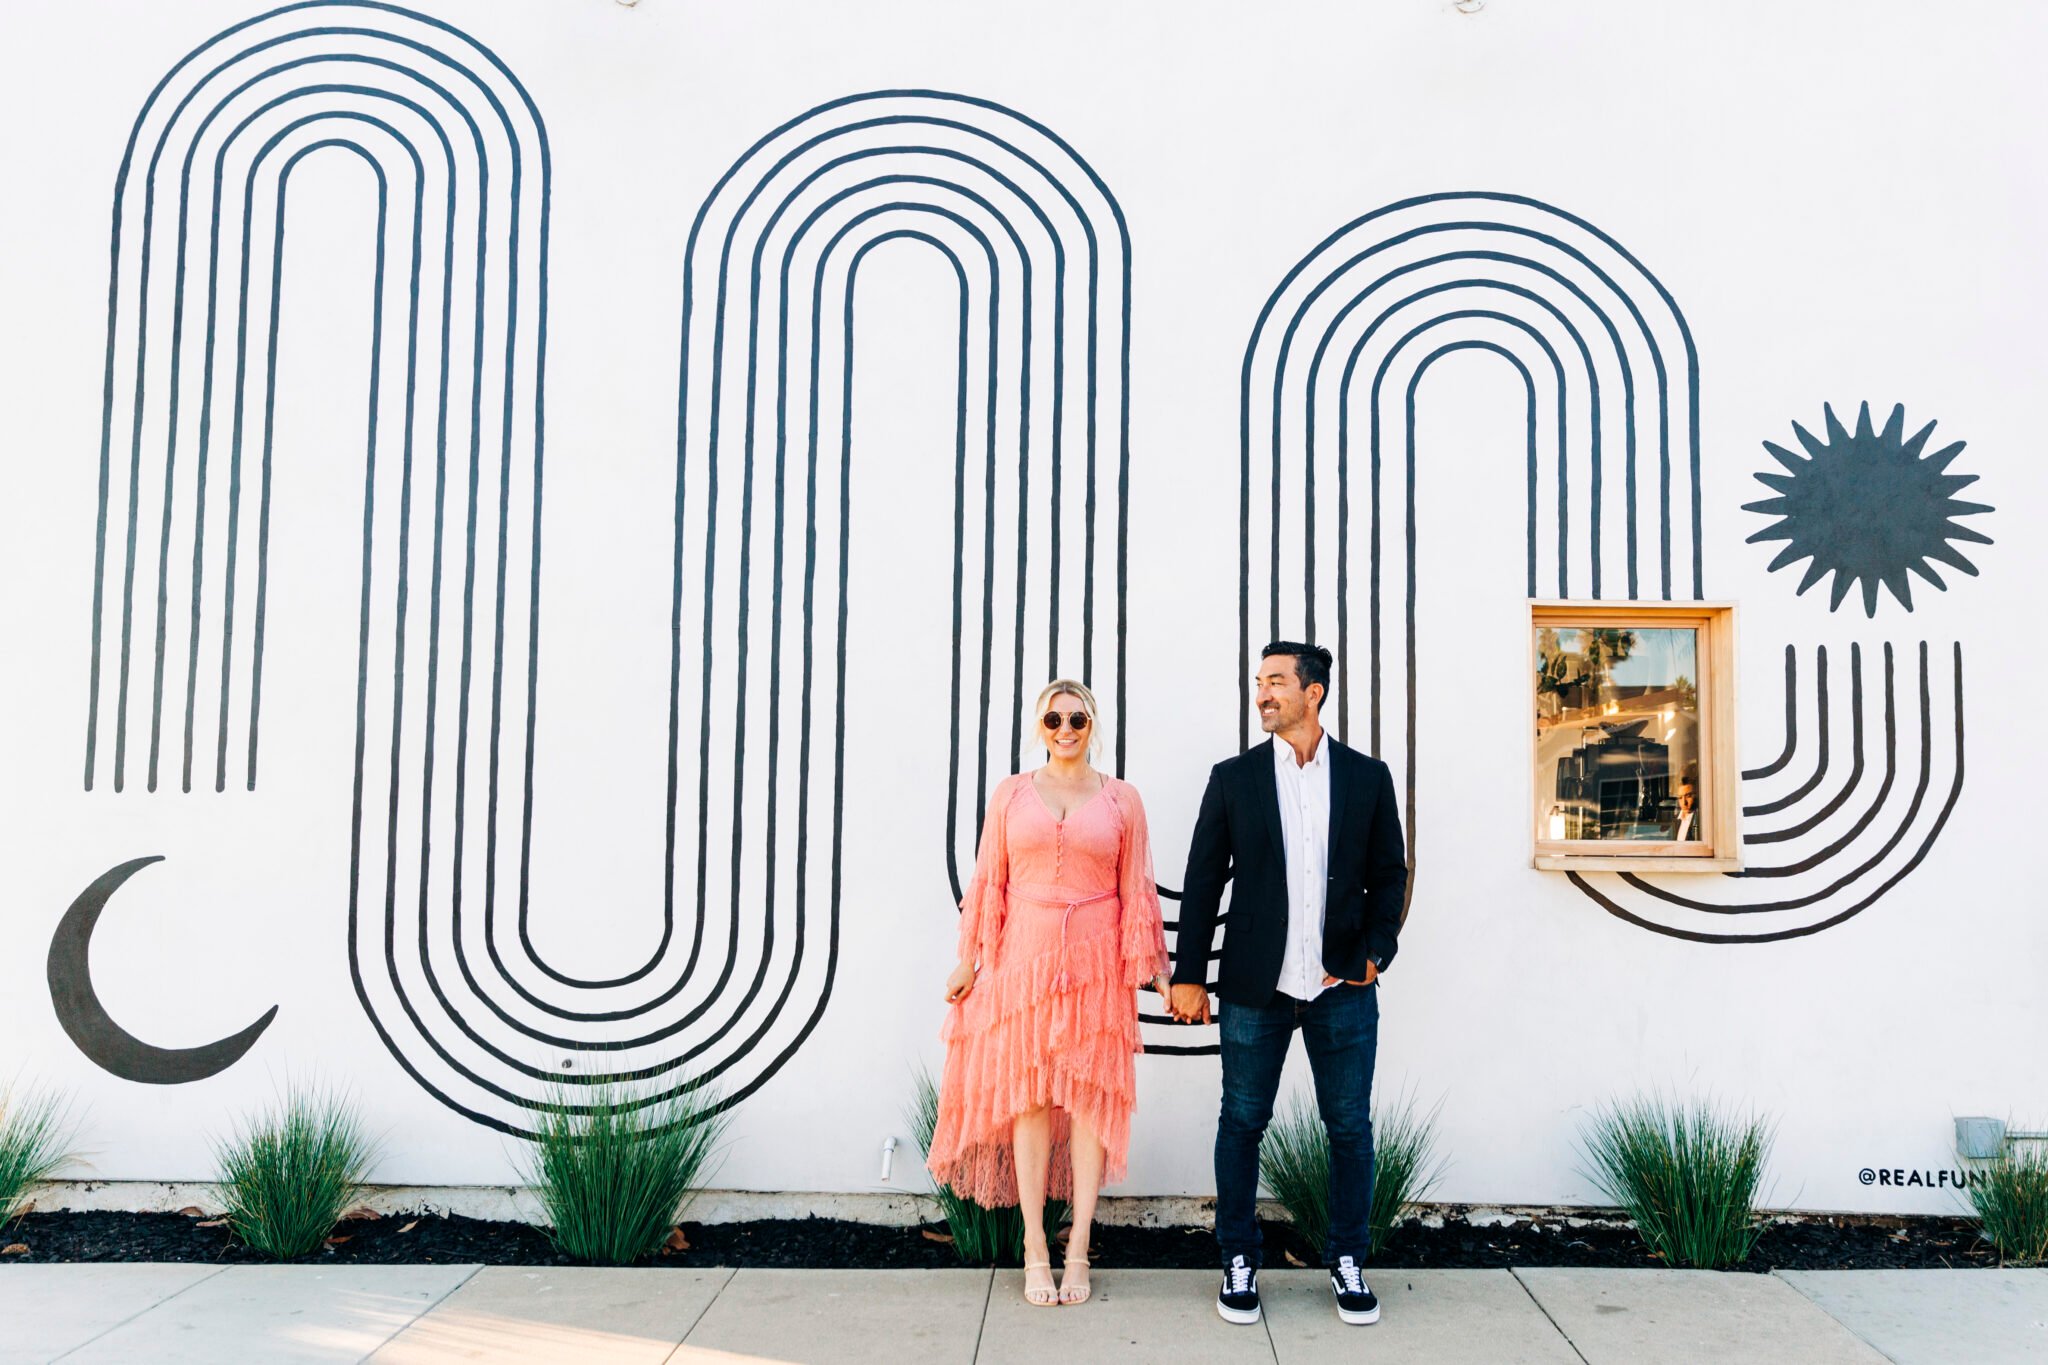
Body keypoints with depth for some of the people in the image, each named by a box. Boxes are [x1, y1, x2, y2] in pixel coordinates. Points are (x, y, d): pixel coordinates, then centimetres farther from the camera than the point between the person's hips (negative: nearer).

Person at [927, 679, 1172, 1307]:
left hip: (1095, 965, 0)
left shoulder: (1121, 799, 5)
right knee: (1028, 1094, 1)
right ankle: (1035, 1252, 9)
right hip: (1024, 958, 0)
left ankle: (1077, 1252, 10)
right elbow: (988, 883, 7)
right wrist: (968, 961, 6)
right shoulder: (1010, 794, 6)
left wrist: (1151, 968, 3)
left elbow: (1136, 892, 6)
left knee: (1090, 1095, 1)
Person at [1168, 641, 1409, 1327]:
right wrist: (1189, 976, 0)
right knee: (1242, 1122, 7)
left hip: (1343, 986, 1)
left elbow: (1389, 875, 9)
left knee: (1351, 1127, 7)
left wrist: (1375, 953, -4)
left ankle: (1348, 1263, 23)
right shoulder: (1233, 778, 2)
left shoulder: (1368, 777, 4)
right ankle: (1239, 1262, 22)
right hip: (1255, 987, 0)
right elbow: (1202, 881, 3)